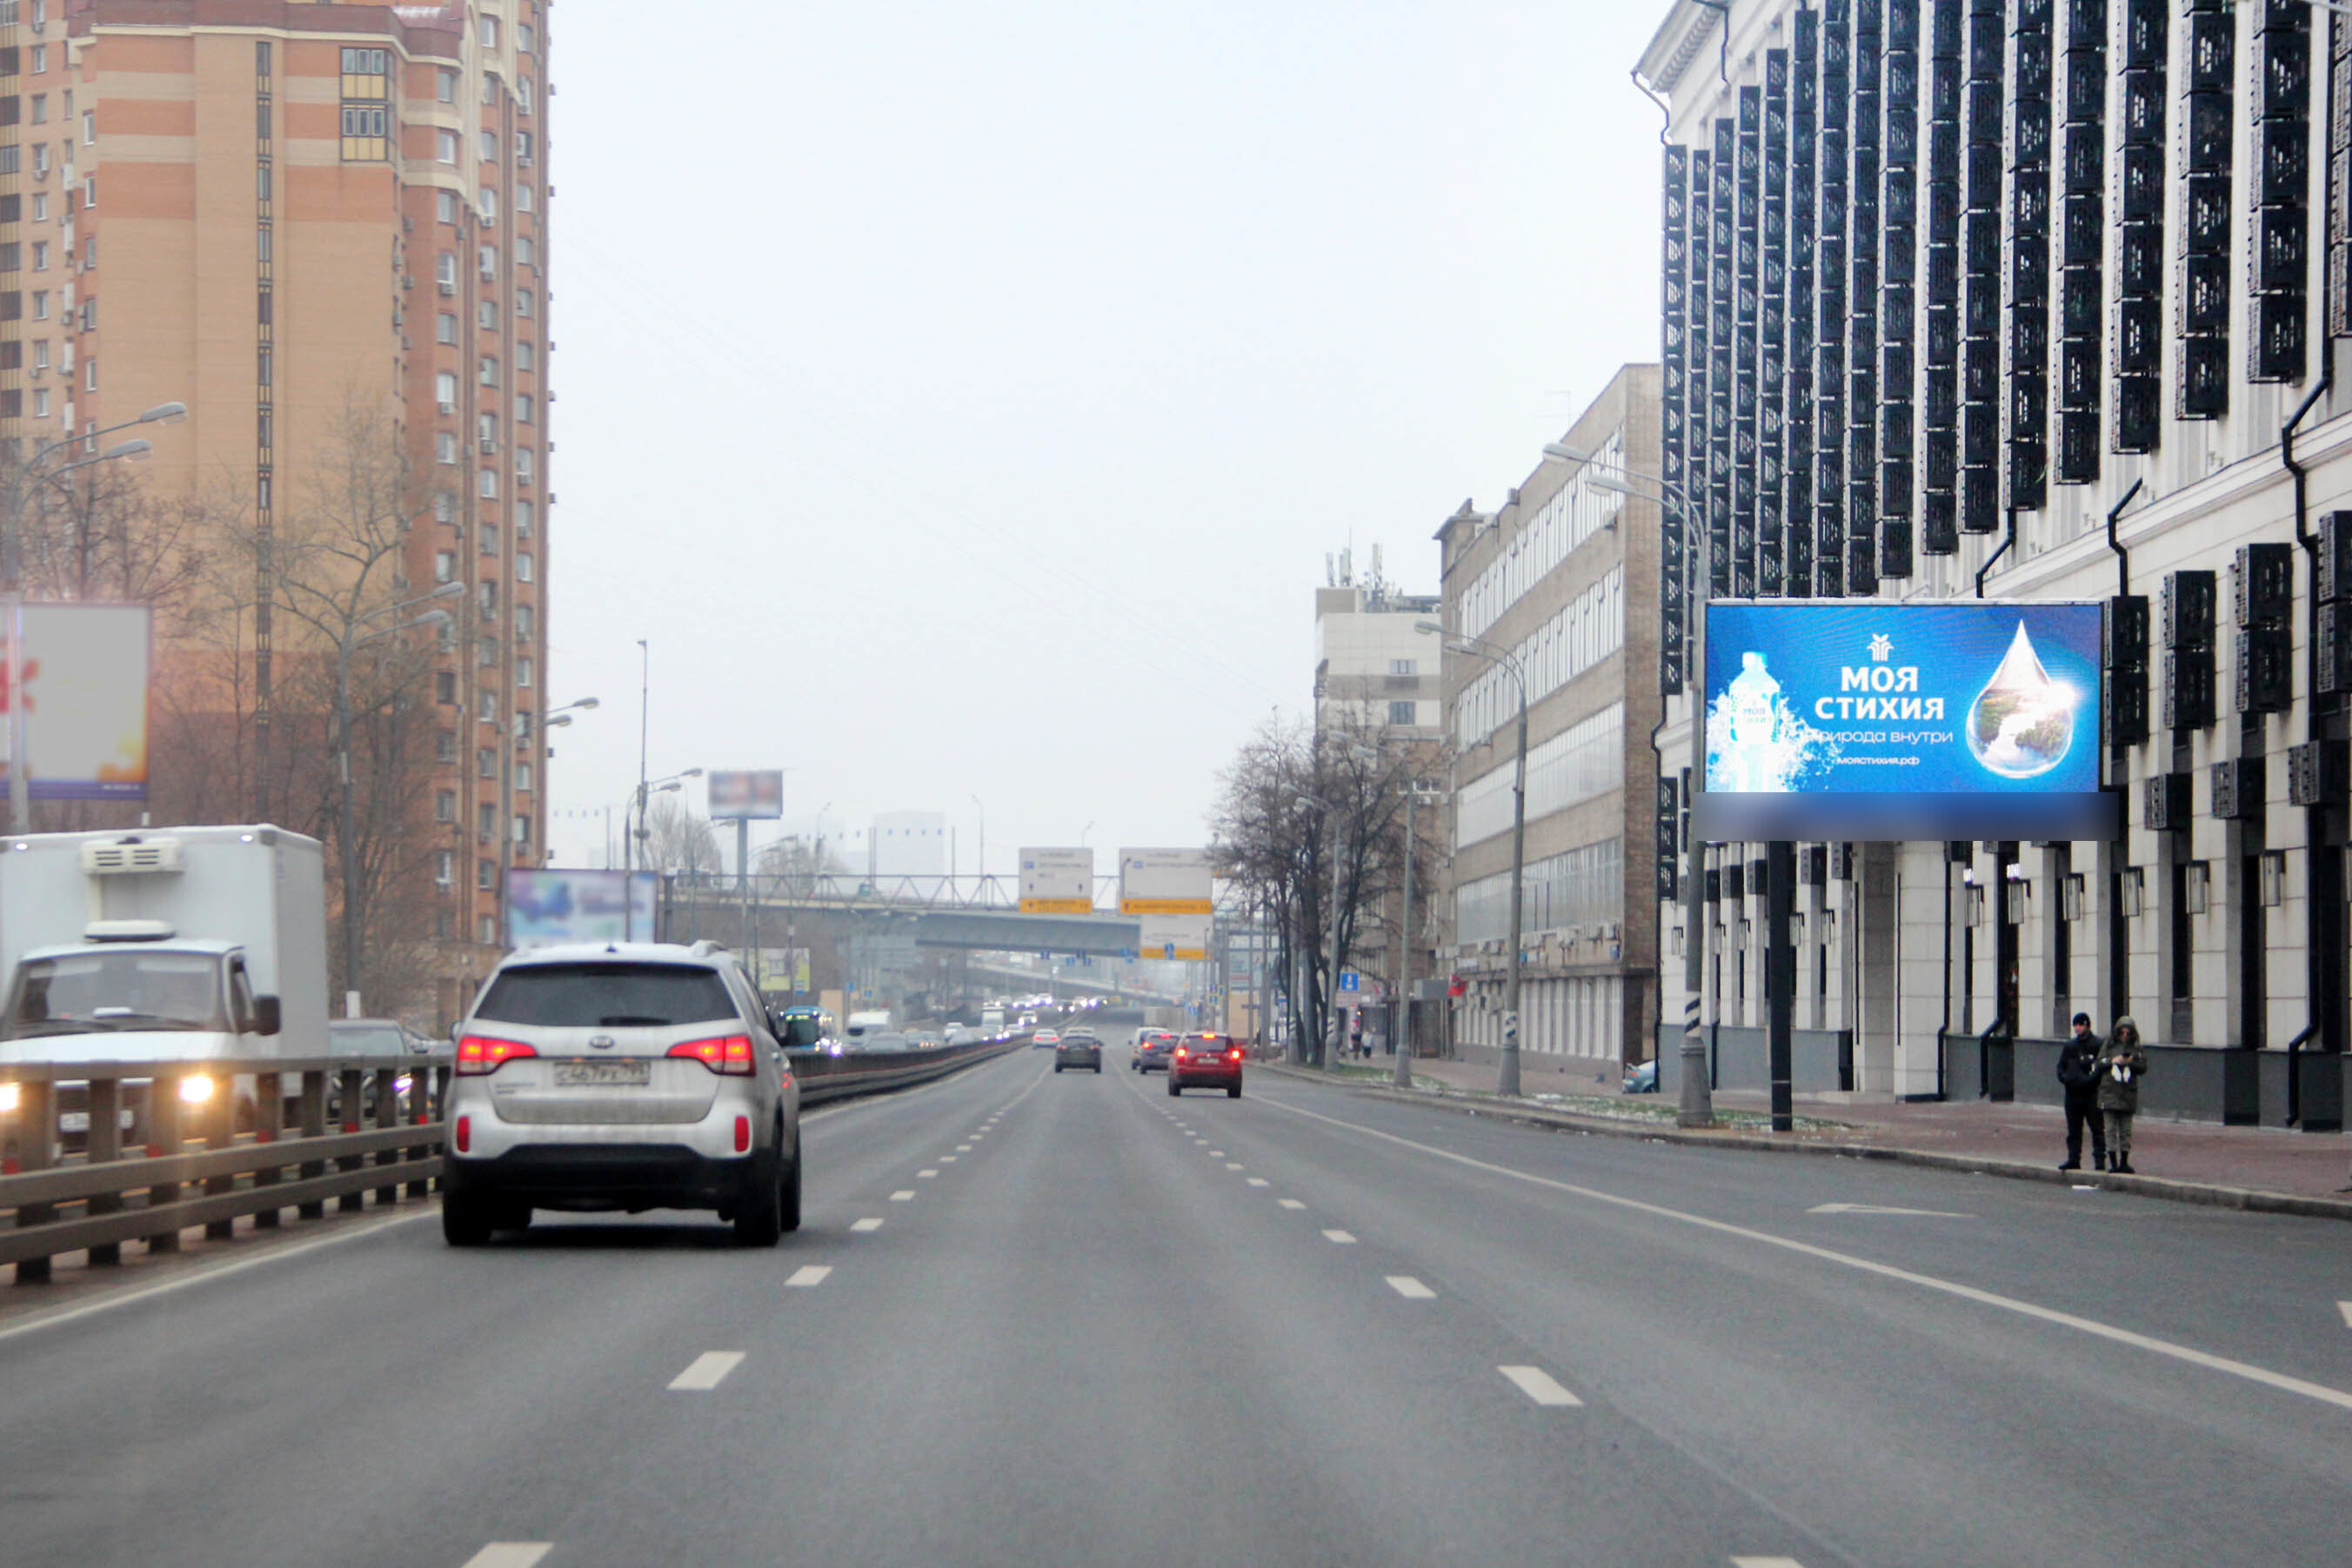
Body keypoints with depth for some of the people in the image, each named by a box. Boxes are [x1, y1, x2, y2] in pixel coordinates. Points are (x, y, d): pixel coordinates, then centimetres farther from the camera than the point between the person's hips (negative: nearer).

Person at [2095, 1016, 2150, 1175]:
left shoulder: (2138, 1048, 9)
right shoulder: (2108, 1045, 7)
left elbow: (2143, 1068, 2)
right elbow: (2099, 1063, 3)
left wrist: (2130, 1062, -15)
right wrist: (2113, 1061, -13)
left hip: (2128, 1093, 1)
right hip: (2110, 1091, -1)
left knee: (2126, 1130, 5)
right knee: (2111, 1129, -4)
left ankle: (2124, 1162, 10)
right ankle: (2113, 1161, -2)